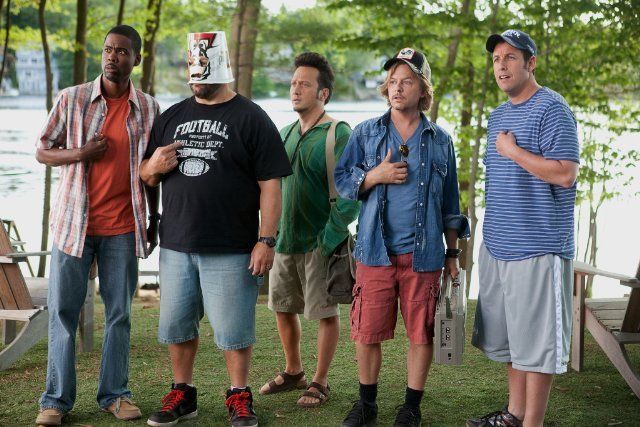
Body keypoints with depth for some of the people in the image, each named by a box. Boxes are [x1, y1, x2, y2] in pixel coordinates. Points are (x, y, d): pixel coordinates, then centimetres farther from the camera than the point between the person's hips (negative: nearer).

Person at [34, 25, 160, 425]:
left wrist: (154, 219, 12)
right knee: (63, 311, 1)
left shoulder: (148, 108, 5)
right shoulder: (71, 99, 0)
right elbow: (42, 151, 5)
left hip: (123, 227, 1)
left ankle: (115, 394, 17)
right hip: (75, 223, -1)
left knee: (119, 313, 7)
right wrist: (79, 154, -14)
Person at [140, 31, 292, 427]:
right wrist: (152, 167, -4)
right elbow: (146, 174, 20)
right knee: (177, 324, 11)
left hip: (230, 249, -5)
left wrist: (266, 240, -13)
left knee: (234, 329, 1)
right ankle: (183, 394, 26)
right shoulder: (172, 117, 14)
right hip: (176, 245, 5)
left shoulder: (251, 119, -2)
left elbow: (270, 185, -6)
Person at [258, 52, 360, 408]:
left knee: (325, 312, 2)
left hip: (319, 242, -7)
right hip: (285, 240, 7)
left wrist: (330, 238, -19)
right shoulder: (287, 133, 11)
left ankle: (320, 383, 14)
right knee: (283, 307, 15)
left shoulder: (338, 135, -11)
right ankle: (293, 372, 33)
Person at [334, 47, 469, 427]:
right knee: (367, 333, 2)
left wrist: (453, 252, 9)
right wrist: (375, 175, -12)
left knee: (422, 333, 3)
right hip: (376, 251, 0)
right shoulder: (366, 133, 7)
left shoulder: (440, 140, 8)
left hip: (424, 253, 0)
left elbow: (450, 203, 12)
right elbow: (342, 180, 6)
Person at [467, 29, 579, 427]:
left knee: (536, 340, -2)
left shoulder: (551, 108, -11)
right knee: (510, 336, 16)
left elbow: (565, 173, -20)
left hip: (537, 248, -8)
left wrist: (512, 151, -14)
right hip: (498, 246, 9)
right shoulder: (498, 115, 16)